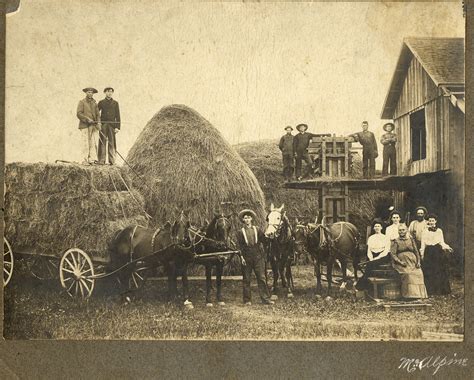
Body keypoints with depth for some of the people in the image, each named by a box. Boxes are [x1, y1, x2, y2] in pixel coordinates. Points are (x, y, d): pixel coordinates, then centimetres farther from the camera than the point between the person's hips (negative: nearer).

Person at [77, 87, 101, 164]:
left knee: (94, 143, -2)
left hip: (94, 126, 4)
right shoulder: (82, 102, 5)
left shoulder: (94, 103, 19)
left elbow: (98, 114, 17)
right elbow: (79, 114, -4)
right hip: (85, 126, -4)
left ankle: (93, 159, -3)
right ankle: (86, 160, -5)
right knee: (86, 143, -6)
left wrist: (98, 122, 0)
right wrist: (87, 119, -14)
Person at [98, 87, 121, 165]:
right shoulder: (101, 102, 9)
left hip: (112, 125, 0)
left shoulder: (115, 103, 10)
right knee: (102, 142, -3)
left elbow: (117, 116, 8)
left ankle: (112, 161, 0)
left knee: (112, 143, -3)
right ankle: (101, 160, -1)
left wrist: (117, 127, 0)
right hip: (103, 125, 0)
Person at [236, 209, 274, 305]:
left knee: (261, 278, -1)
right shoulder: (240, 232, 4)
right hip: (246, 258, -1)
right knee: (246, 279, 4)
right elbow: (239, 246, -1)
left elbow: (264, 240, 10)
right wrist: (241, 257, -9)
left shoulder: (257, 230, 10)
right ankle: (247, 300, 12)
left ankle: (266, 298, 1)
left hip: (258, 257, 1)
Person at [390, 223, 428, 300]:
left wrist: (418, 261, 2)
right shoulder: (395, 241, 9)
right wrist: (400, 262, -14)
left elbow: (416, 252, 18)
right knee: (407, 274, -32)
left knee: (419, 273, -26)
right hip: (402, 264, -3)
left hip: (413, 262, 3)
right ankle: (409, 294, -31)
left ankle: (418, 293, -21)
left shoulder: (411, 240, 19)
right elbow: (392, 253, 0)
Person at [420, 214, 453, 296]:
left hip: (438, 252, 1)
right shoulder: (425, 232, 7)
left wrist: (447, 248, -9)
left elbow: (442, 242, 8)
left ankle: (440, 290, 6)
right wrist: (422, 254, 1)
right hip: (429, 252, -1)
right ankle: (431, 291, 2)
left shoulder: (439, 231, 9)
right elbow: (423, 244, 7)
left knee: (439, 271, -1)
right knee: (429, 272, -3)